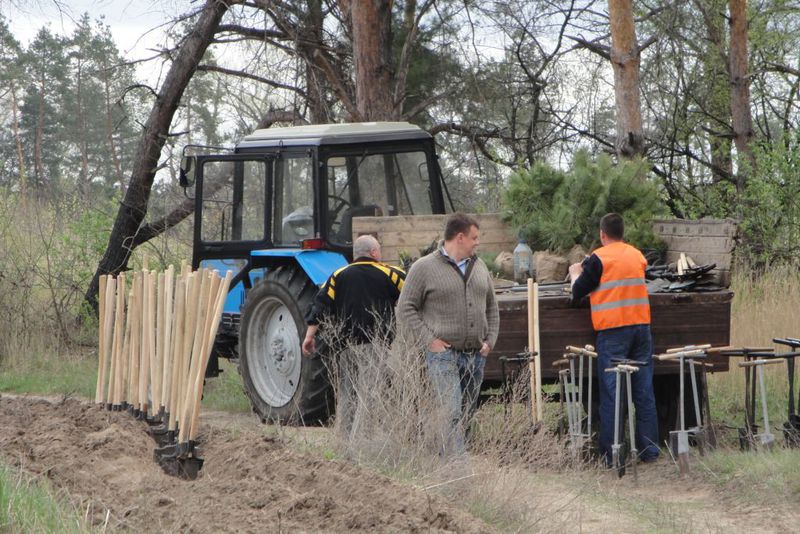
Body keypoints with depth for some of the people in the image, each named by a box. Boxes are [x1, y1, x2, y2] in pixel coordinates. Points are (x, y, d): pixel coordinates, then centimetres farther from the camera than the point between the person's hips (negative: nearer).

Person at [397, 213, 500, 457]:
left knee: (466, 415, 9)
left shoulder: (479, 267, 15)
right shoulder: (424, 268, -4)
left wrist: (490, 341, 11)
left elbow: (491, 307, 24)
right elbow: (405, 310, -4)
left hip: (476, 355, 7)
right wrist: (430, 340, -11)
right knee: (452, 415, -16)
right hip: (444, 354, -6)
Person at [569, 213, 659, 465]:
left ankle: (610, 455, -3)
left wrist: (575, 274, 21)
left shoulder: (599, 258, -6)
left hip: (612, 331, -5)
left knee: (611, 393, -2)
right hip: (641, 327, 5)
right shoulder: (637, 256, 11)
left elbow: (578, 293, -1)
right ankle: (649, 450, 10)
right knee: (644, 392, 8)